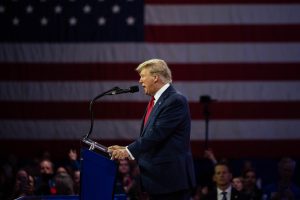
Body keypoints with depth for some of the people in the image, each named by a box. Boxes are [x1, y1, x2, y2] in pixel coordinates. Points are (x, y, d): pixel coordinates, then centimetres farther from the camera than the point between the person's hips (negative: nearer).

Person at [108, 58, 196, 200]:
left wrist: (129, 151, -18)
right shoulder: (157, 101, 17)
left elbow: (156, 134, -20)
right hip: (157, 178, 10)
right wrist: (125, 149, 5)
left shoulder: (176, 101, -14)